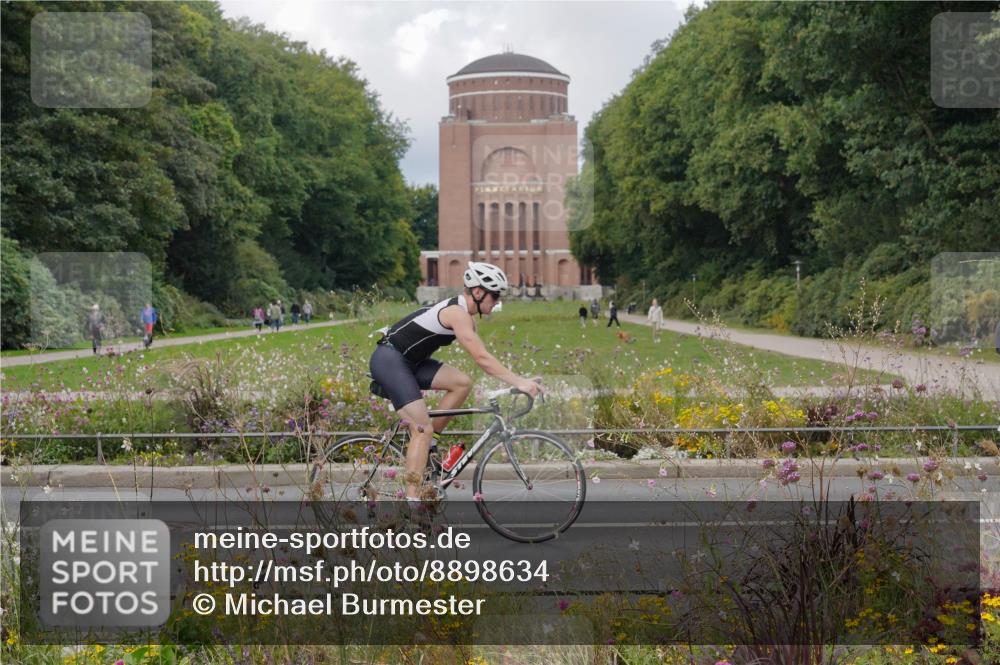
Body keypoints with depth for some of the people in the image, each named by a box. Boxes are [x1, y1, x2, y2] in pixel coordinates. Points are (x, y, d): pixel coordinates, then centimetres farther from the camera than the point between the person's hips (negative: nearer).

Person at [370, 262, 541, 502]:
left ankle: (425, 441, 7)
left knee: (463, 383, -2)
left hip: (408, 361, 9)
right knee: (423, 429, -14)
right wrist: (519, 382, -26)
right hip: (388, 359, -9)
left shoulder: (462, 312, 10)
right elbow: (482, 358, -27)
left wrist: (516, 380, 3)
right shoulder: (457, 313, -20)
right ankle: (412, 498, -14)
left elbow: (482, 357, 11)